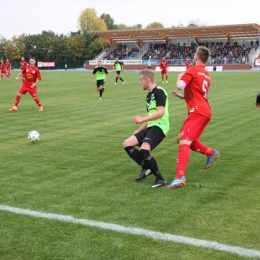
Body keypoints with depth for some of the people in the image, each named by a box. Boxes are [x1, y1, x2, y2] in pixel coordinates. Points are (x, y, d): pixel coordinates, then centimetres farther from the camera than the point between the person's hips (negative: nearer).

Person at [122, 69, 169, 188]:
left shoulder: (159, 91, -10)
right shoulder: (149, 95, 18)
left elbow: (160, 113, -21)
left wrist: (142, 119, -21)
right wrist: (139, 130, 25)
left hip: (159, 126, -10)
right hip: (150, 126, 10)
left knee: (143, 150, -28)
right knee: (127, 144, 1)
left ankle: (160, 178, -12)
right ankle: (146, 168, 11)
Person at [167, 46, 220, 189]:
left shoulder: (192, 70, -6)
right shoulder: (206, 74, 19)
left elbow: (180, 85, -19)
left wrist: (179, 76, 2)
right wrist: (182, 96, 29)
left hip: (198, 112, -9)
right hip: (203, 111, 9)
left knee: (184, 141, -19)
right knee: (184, 139, 22)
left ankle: (180, 177, -32)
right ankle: (212, 153, 30)